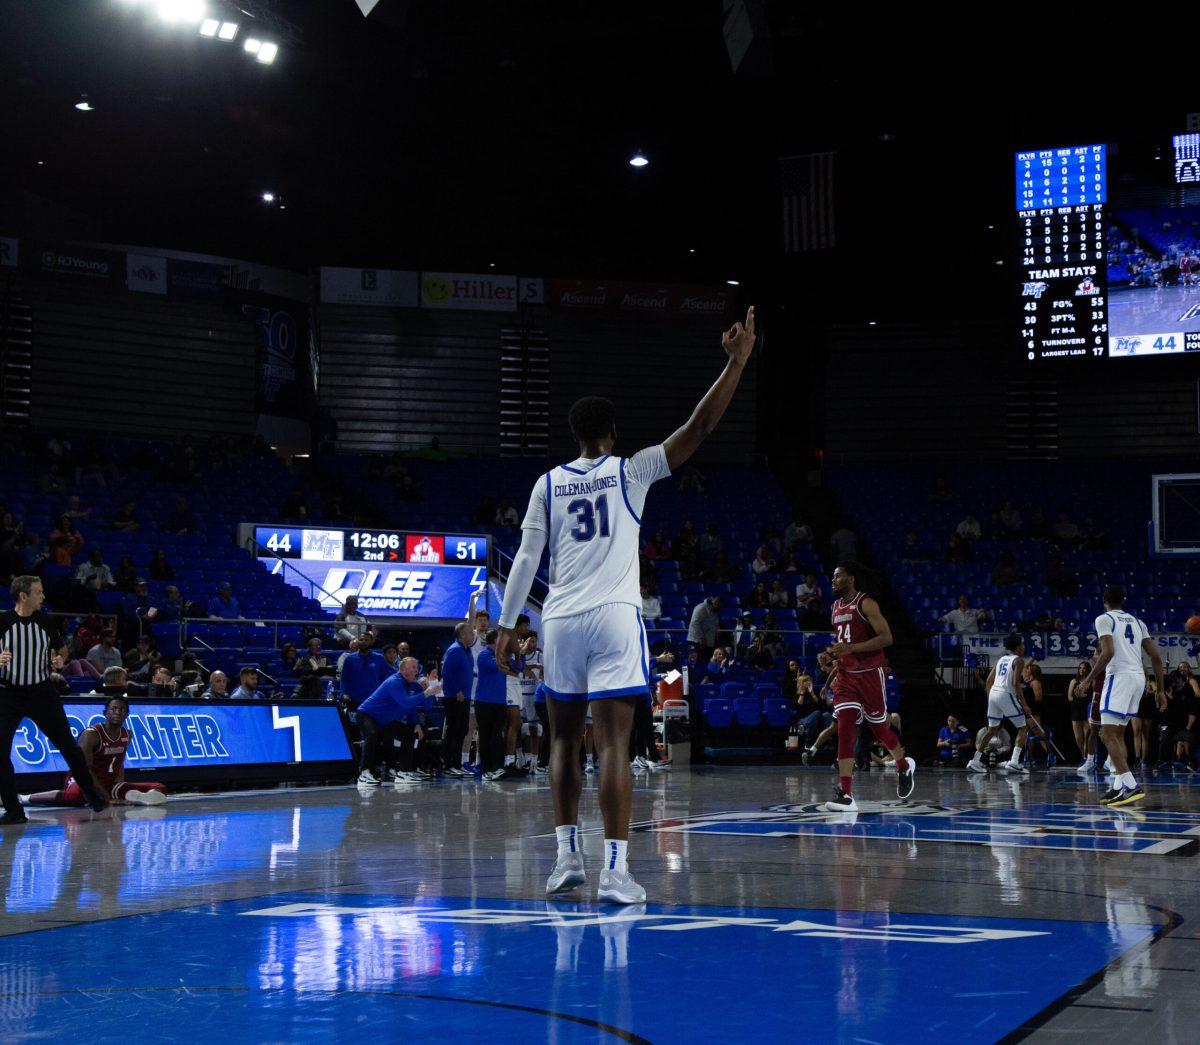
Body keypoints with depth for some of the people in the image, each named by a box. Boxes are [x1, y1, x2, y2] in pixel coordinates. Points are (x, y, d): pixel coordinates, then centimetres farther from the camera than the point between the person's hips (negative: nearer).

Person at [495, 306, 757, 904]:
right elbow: (698, 429, -2)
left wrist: (508, 624, 12)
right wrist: (735, 363, 0)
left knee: (564, 738, 16)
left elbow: (526, 558, 5)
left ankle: (567, 857, 14)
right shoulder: (631, 472, 2)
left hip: (561, 620, 3)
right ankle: (614, 870, -12)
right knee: (613, 743, -6)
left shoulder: (548, 483, 8)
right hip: (614, 617, -3)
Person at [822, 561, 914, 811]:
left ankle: (904, 766, 39)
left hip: (870, 673, -6)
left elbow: (886, 638, -19)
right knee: (845, 729, -9)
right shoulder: (836, 607, 12)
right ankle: (845, 794, -15)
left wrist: (851, 648, -25)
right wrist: (833, 652, 7)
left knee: (878, 726, 8)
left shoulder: (866, 604, -12)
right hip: (846, 675, 6)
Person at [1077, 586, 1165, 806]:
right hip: (1139, 678, 8)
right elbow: (1156, 657, 14)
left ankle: (1132, 786, -22)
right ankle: (1118, 787, 13)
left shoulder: (1104, 619, 0)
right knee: (1118, 733, 18)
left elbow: (1108, 652, -15)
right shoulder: (1137, 622, 20)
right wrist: (1161, 691, 17)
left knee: (1107, 734, -10)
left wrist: (1089, 678, -6)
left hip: (1119, 676, -8)